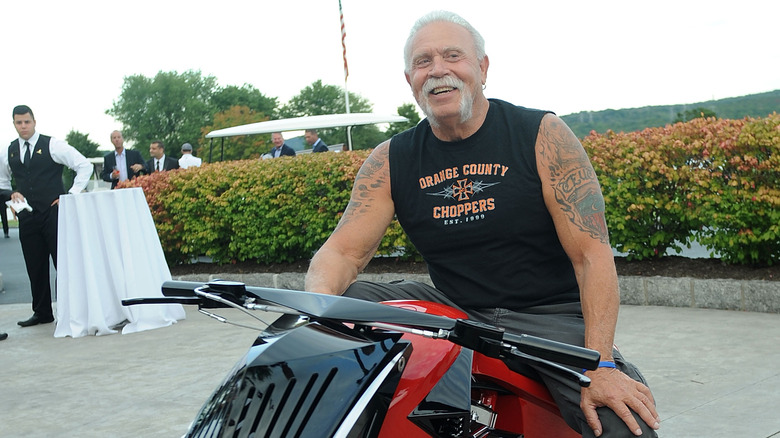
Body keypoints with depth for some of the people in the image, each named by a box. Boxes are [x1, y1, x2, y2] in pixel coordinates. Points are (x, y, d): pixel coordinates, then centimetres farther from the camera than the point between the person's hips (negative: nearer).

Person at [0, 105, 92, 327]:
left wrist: (71, 195, -7)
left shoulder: (52, 145, -3)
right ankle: (42, 313, 17)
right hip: (27, 216, 4)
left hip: (53, 212, -4)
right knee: (35, 266, 8)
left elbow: (85, 166, -3)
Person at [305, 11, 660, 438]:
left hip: (550, 317, -3)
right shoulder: (390, 160, 3)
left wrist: (600, 366, -23)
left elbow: (592, 254, -12)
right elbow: (342, 250, -2)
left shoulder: (543, 135, -7)